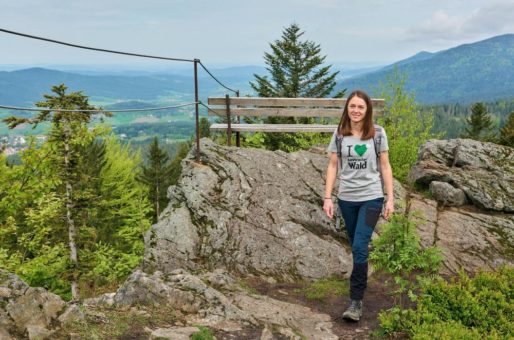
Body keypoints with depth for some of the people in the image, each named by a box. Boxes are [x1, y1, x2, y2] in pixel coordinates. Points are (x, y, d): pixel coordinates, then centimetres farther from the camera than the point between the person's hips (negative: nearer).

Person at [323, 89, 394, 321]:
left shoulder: (377, 133, -3)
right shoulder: (339, 134, 1)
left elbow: (385, 166, 1)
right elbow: (333, 166, 3)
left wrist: (390, 198, -2)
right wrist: (327, 197, -3)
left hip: (371, 198, -2)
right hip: (346, 198, 3)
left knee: (359, 247, -12)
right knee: (356, 247, 13)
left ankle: (356, 300, -5)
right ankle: (362, 282, 35)